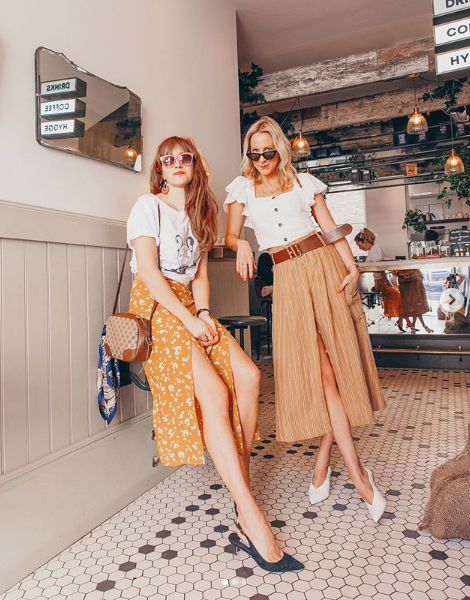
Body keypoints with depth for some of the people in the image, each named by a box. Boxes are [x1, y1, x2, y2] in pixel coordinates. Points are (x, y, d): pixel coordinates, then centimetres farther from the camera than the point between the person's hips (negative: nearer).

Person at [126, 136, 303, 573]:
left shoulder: (198, 215, 20)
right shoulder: (148, 206, 0)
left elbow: (199, 273, 15)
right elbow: (149, 273, -12)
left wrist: (204, 313, -4)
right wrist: (188, 321, -17)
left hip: (188, 309, 6)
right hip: (154, 308, -6)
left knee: (248, 375, -17)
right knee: (214, 392, -25)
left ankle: (241, 479, -2)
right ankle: (249, 512, -20)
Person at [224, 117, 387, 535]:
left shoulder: (304, 182, 11)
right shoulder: (242, 187, 11)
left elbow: (331, 229, 8)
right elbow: (230, 235, 7)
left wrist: (352, 268, -5)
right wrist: (242, 244, -16)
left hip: (325, 267, 1)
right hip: (289, 277, -1)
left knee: (338, 361, -3)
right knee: (318, 368, -9)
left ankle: (323, 463, 11)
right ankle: (356, 470, -2)